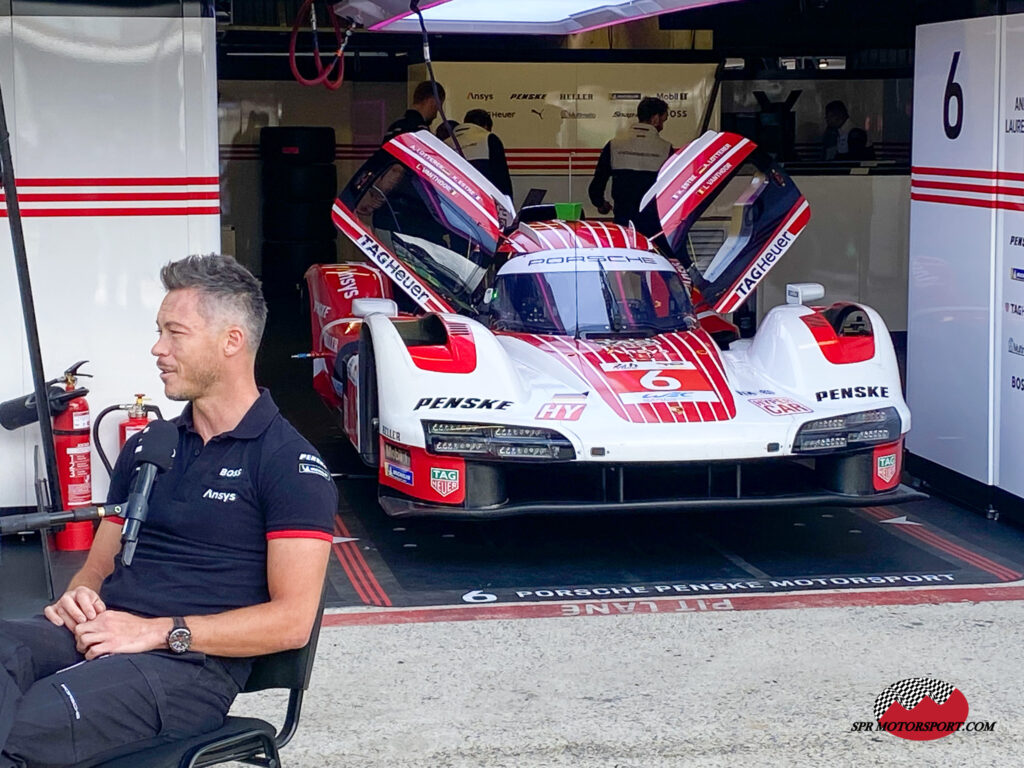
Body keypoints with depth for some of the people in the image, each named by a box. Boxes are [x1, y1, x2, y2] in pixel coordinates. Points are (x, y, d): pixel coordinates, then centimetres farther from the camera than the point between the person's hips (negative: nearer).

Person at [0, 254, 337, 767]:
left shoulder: (291, 465, 1)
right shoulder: (147, 449, 24)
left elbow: (292, 620, -7)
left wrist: (157, 631, -14)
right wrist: (79, 597, 2)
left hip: (191, 663, -6)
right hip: (101, 634, 7)